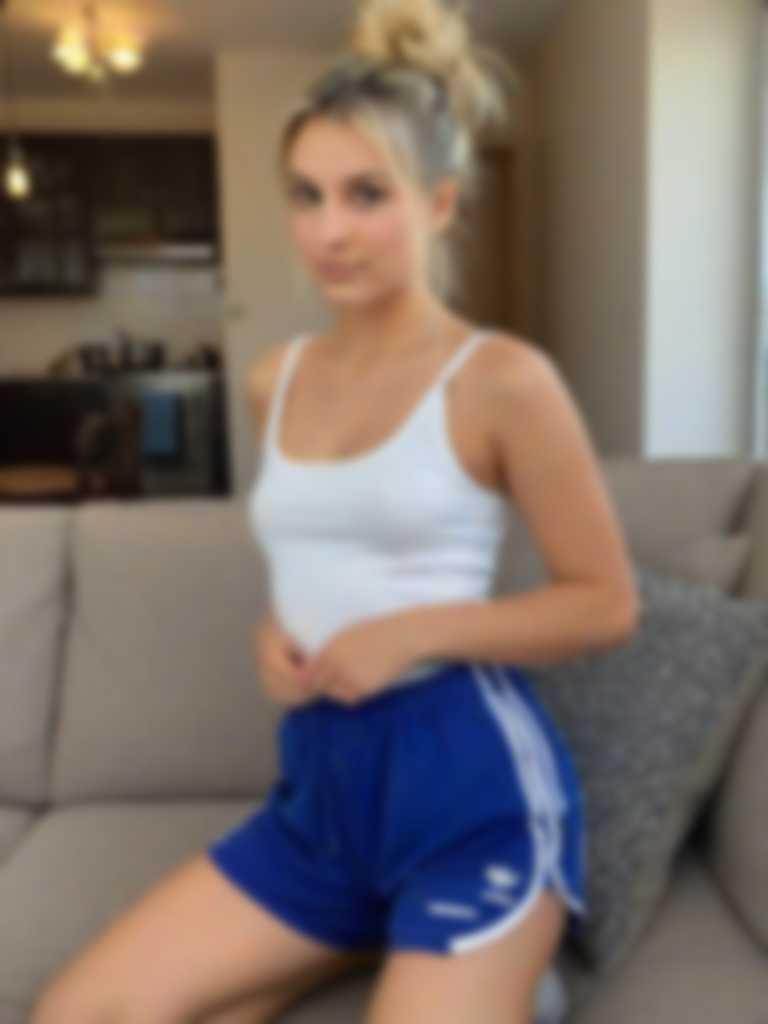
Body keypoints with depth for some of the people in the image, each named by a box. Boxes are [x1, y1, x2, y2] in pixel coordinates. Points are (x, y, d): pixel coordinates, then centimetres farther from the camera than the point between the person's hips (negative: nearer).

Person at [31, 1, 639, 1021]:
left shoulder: (503, 377, -9)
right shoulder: (275, 379, 8)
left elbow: (608, 601, -6)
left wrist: (415, 631, -16)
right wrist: (274, 627, 2)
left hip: (472, 779, -5)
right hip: (320, 780, 6)